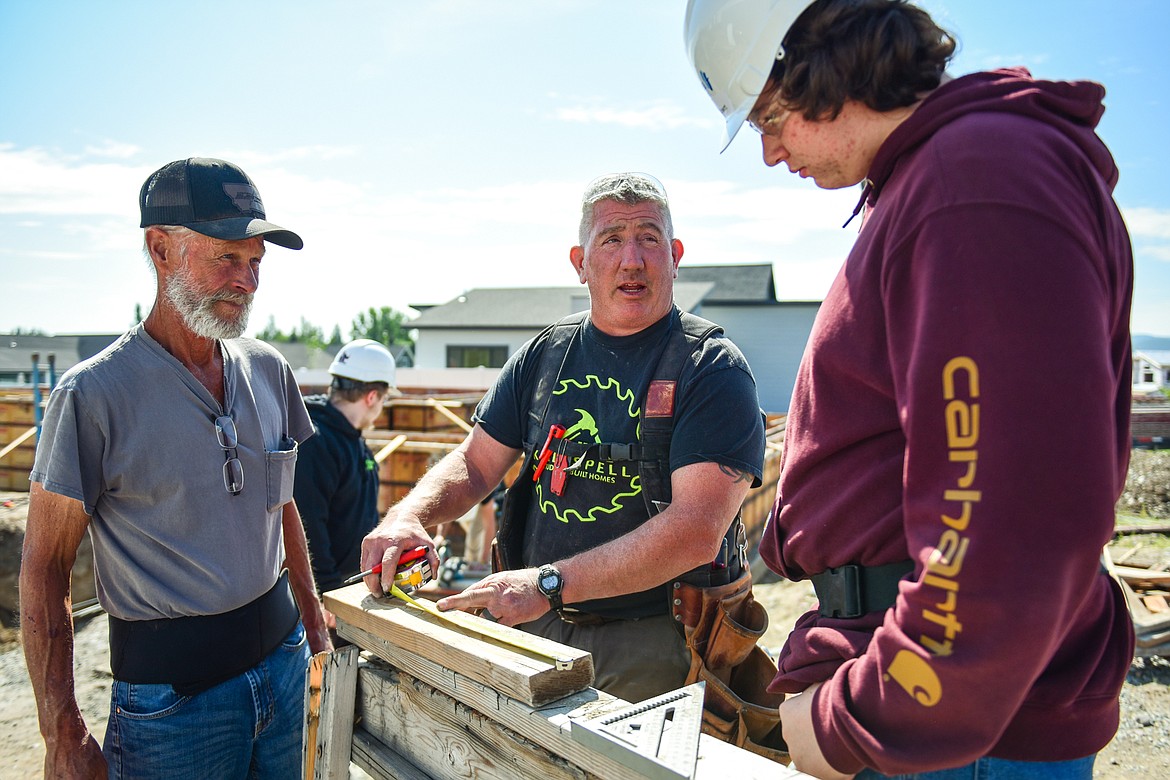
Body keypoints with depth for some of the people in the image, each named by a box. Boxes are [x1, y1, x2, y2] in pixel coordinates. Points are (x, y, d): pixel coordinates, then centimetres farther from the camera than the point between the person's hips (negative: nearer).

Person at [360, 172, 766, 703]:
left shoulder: (712, 370, -11)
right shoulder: (544, 356, 6)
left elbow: (696, 531, -22)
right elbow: (475, 464, 11)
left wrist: (548, 583, -27)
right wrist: (409, 514, -11)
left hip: (651, 645, -4)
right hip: (535, 628, 4)